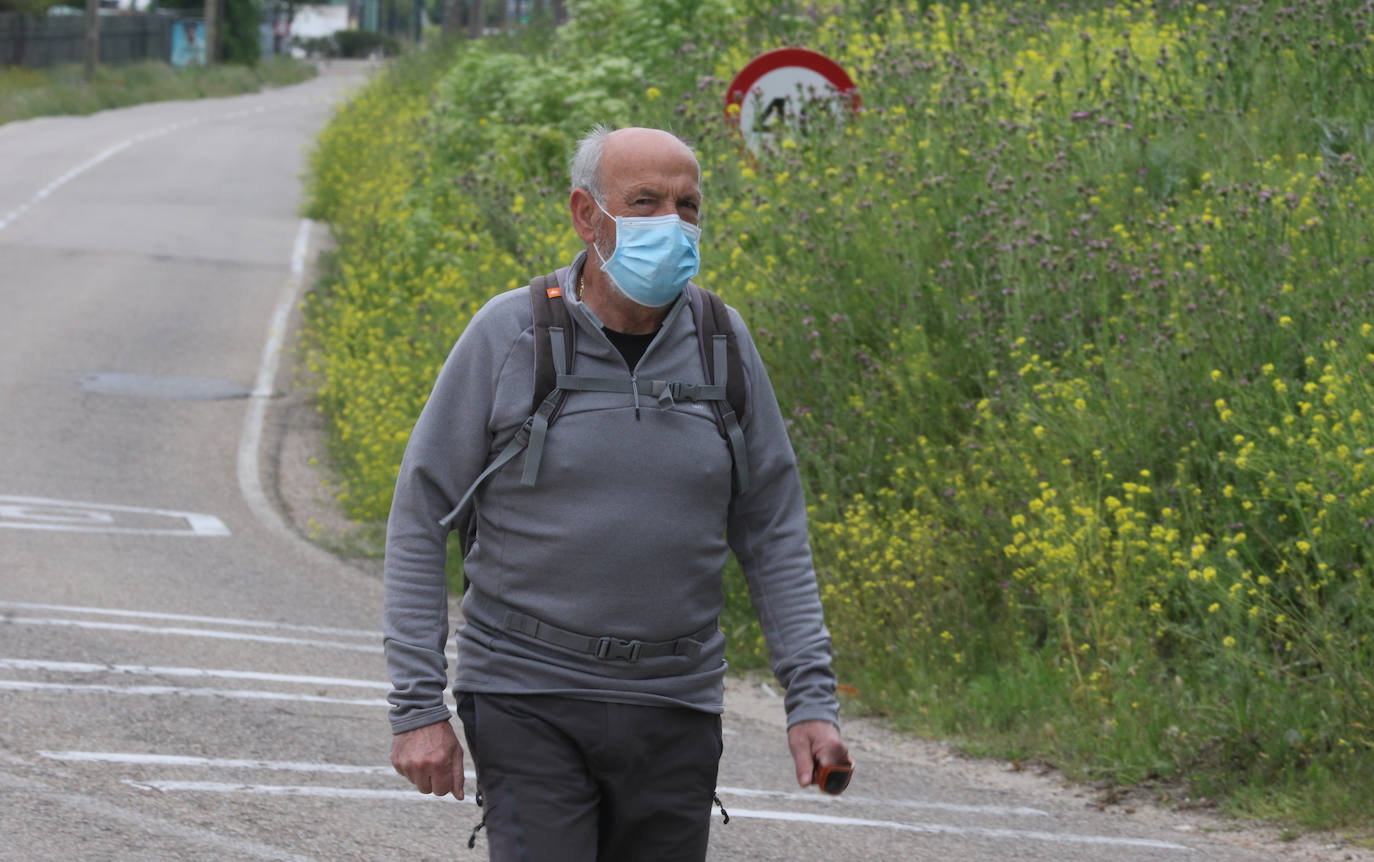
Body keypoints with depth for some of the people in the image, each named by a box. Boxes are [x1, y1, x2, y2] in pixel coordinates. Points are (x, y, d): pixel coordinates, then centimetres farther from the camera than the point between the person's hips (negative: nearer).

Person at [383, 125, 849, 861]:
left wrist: (811, 697, 1)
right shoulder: (508, 336, -5)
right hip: (529, 704, -3)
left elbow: (772, 531, 10)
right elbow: (420, 522, -2)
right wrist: (417, 704, -8)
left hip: (674, 709, 3)